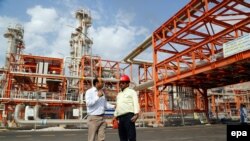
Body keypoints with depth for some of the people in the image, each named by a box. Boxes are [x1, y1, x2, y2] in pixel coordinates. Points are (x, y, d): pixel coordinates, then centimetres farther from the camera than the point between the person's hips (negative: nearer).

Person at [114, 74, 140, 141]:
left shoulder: (131, 92, 5)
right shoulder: (119, 95, 25)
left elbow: (136, 103, -6)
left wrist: (136, 115, -17)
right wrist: (115, 117, 18)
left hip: (129, 116, -7)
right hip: (120, 117, 7)